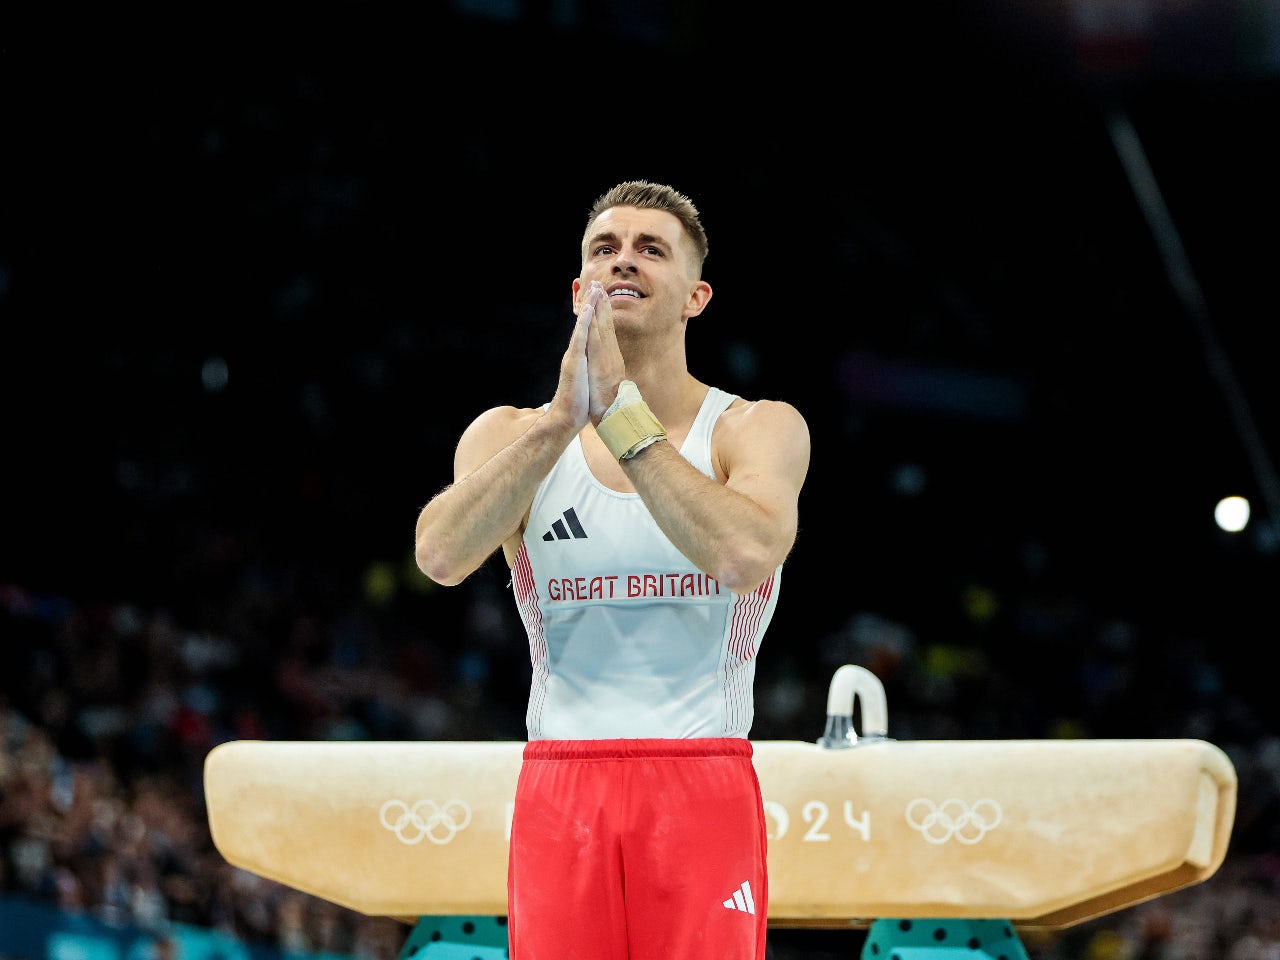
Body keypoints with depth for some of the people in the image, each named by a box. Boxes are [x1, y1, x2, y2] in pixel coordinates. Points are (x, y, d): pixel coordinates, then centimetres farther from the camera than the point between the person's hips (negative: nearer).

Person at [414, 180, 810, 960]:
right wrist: (562, 418, -22)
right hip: (560, 797, 1)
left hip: (704, 797, -1)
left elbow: (744, 556, -21)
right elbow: (441, 556, -14)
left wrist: (620, 411, -20)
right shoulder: (509, 435, 6)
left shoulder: (759, 429, 1)